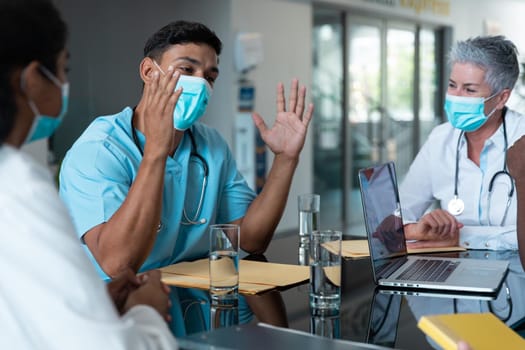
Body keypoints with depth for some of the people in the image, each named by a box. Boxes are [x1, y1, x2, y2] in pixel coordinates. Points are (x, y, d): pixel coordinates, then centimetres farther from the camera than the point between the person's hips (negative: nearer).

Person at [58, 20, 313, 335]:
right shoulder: (97, 151, -16)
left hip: (197, 300, 6)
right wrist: (156, 150, -33)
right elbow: (117, 264, -29)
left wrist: (286, 158, -8)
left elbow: (250, 239, 3)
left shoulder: (212, 146, 6)